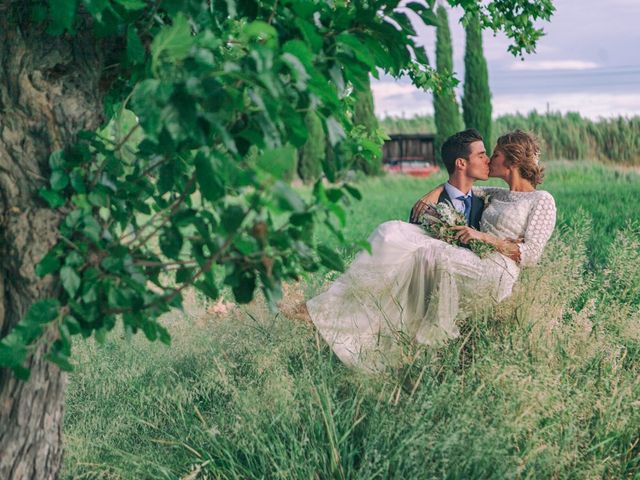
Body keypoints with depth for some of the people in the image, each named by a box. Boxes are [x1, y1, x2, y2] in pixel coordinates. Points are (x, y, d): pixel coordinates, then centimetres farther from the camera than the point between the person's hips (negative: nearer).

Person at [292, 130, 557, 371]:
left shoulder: (542, 200, 2)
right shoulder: (498, 196, 24)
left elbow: (531, 254, -8)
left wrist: (486, 237, -12)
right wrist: (436, 192, 16)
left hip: (495, 275, -7)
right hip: (472, 266, 8)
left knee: (425, 254, -31)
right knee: (393, 234, -11)